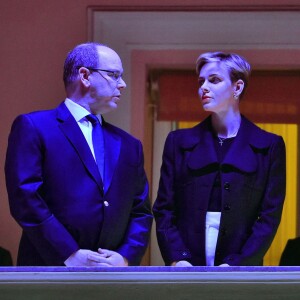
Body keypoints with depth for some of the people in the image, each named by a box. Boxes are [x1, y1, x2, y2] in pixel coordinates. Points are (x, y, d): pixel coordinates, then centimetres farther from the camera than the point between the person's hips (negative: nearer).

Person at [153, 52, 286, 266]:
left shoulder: (269, 146, 7)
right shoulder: (179, 142, 12)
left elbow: (270, 216, 1)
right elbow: (164, 209, 8)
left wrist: (236, 265, -11)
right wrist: (177, 259, -8)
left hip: (242, 270, -1)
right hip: (186, 275, 1)